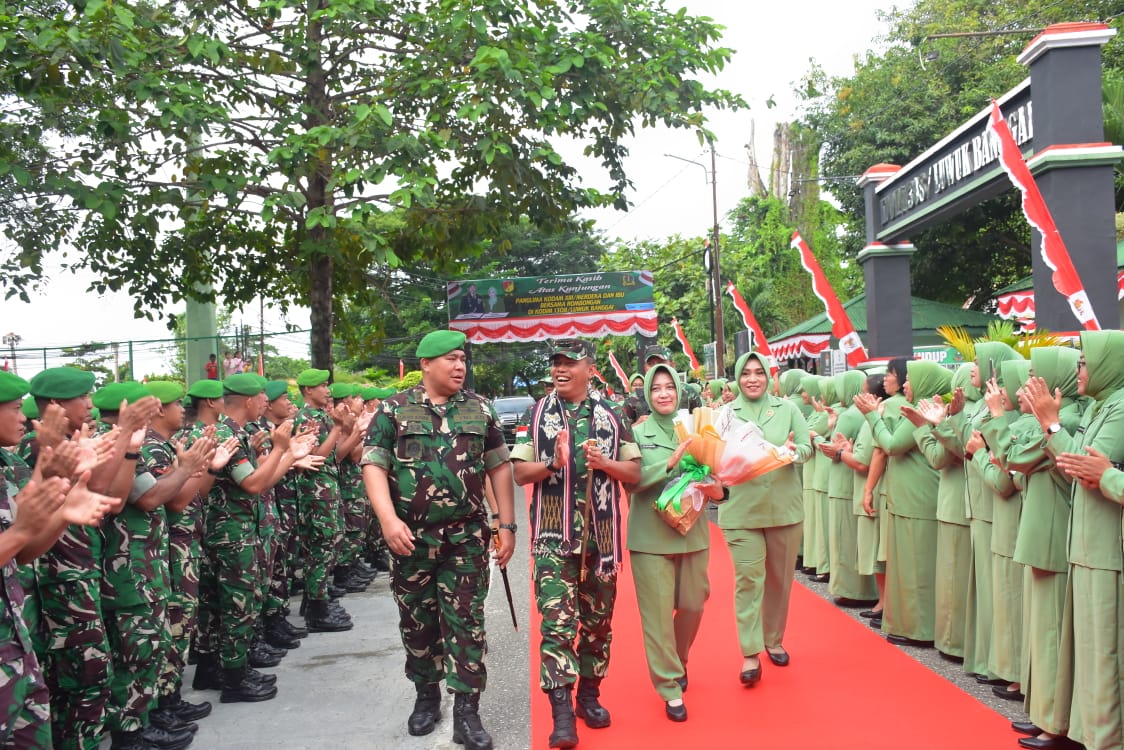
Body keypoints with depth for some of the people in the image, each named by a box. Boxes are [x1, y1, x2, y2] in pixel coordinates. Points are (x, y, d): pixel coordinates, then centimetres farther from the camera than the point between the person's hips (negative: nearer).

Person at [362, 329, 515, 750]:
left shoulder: (480, 410, 5)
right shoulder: (394, 410, 0)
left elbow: (499, 468, 8)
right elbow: (373, 466, -5)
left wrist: (507, 526, 4)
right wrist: (388, 519, -19)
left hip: (467, 537, 1)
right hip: (412, 537, 0)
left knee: (466, 621, 0)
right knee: (417, 621, 11)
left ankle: (466, 710, 8)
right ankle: (427, 696, 30)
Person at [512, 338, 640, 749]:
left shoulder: (612, 415, 5)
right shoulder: (538, 414, 3)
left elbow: (634, 473, 5)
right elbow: (520, 473, 1)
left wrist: (603, 463, -14)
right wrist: (552, 464, -17)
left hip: (601, 534, 2)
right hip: (554, 536, -2)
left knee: (598, 619, 12)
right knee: (557, 621, -8)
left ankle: (589, 694, 30)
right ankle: (562, 713, -5)